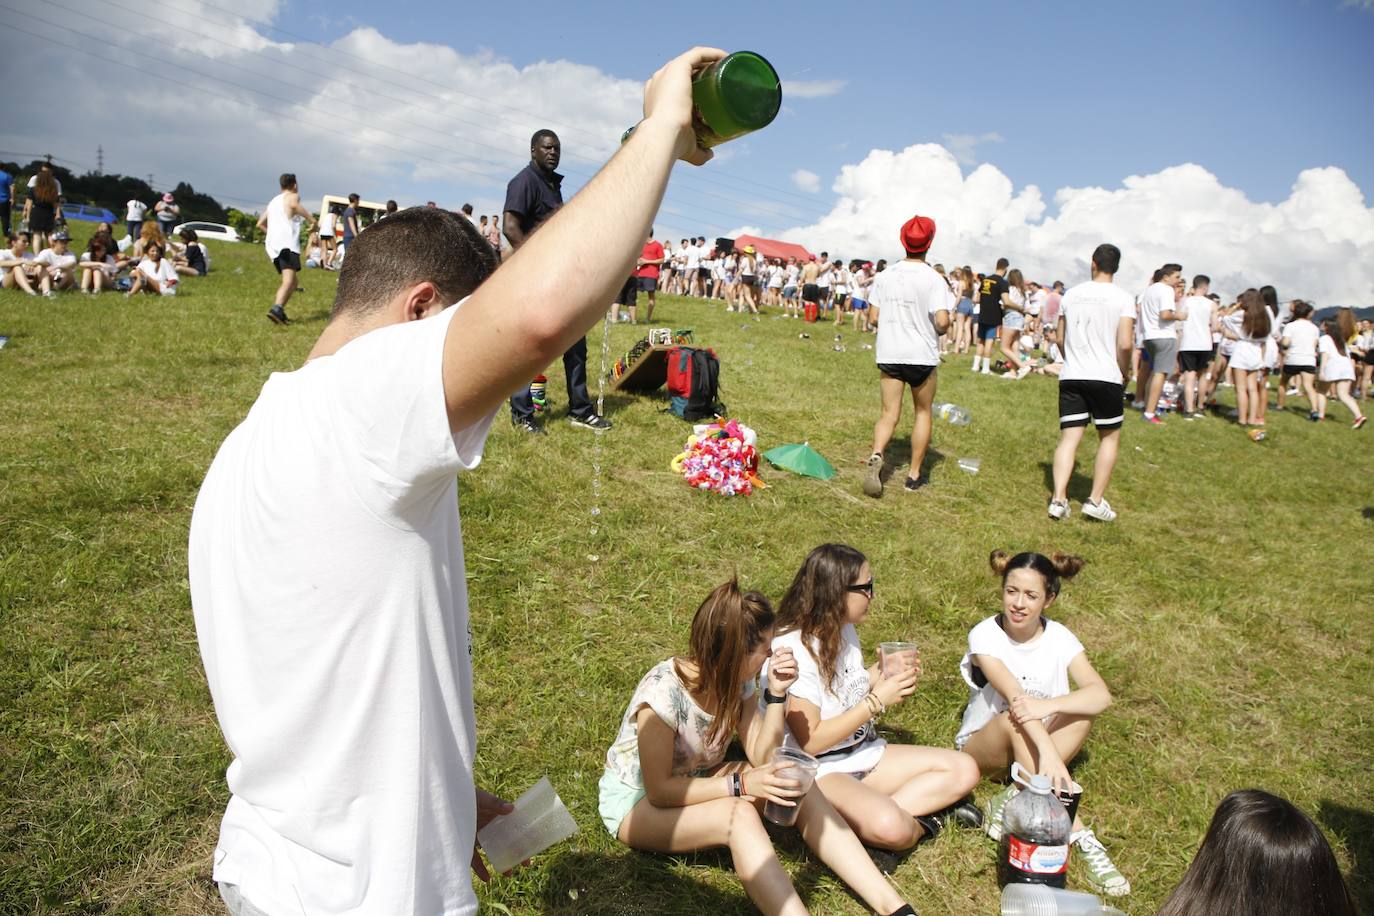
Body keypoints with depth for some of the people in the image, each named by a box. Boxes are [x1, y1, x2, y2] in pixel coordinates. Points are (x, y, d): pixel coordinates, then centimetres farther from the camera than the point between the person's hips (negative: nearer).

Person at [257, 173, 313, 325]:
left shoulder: (273, 201, 29)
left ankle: (279, 312, 0)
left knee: (292, 283, 15)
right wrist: (311, 220, -15)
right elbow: (294, 205, -18)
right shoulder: (292, 196, 8)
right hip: (287, 244, -8)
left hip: (272, 245, 8)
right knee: (289, 280, -21)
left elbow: (260, 224, 27)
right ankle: (276, 309, -41)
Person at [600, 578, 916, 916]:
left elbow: (761, 758, -9)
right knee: (739, 815, -35)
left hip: (695, 782, 6)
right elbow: (658, 790, -27)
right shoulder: (662, 693, -31)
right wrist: (741, 784, -33)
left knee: (798, 788, -17)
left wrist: (776, 694, -21)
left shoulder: (737, 681, -10)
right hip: (637, 801, -6)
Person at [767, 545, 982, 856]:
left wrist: (881, 674, 0)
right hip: (818, 770, -9)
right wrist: (878, 701, -20)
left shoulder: (845, 630, 5)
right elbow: (810, 742, -22)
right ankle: (924, 818, -4)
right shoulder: (792, 651, -22)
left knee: (964, 770, -1)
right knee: (891, 828, -35)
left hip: (863, 754, 9)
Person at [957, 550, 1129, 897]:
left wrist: (1048, 705, -42)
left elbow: (1102, 695, -23)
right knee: (1016, 717, -36)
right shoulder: (985, 636, -19)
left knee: (1085, 709, -25)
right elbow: (1014, 695, -35)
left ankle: (1013, 801, -28)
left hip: (1037, 744, 3)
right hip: (984, 747, -3)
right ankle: (1079, 837, -32)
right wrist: (1049, 752, -49)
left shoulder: (1058, 637, -9)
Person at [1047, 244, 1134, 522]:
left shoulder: (1071, 295, 7)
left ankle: (1059, 499, -6)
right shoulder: (1123, 298, -4)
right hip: (1106, 377, -3)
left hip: (1071, 377, 3)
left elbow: (1059, 338, 12)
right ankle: (1096, 500, 9)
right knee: (1110, 437, 12)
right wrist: (1124, 374, 4)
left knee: (1069, 438, 4)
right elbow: (1125, 344, -11)